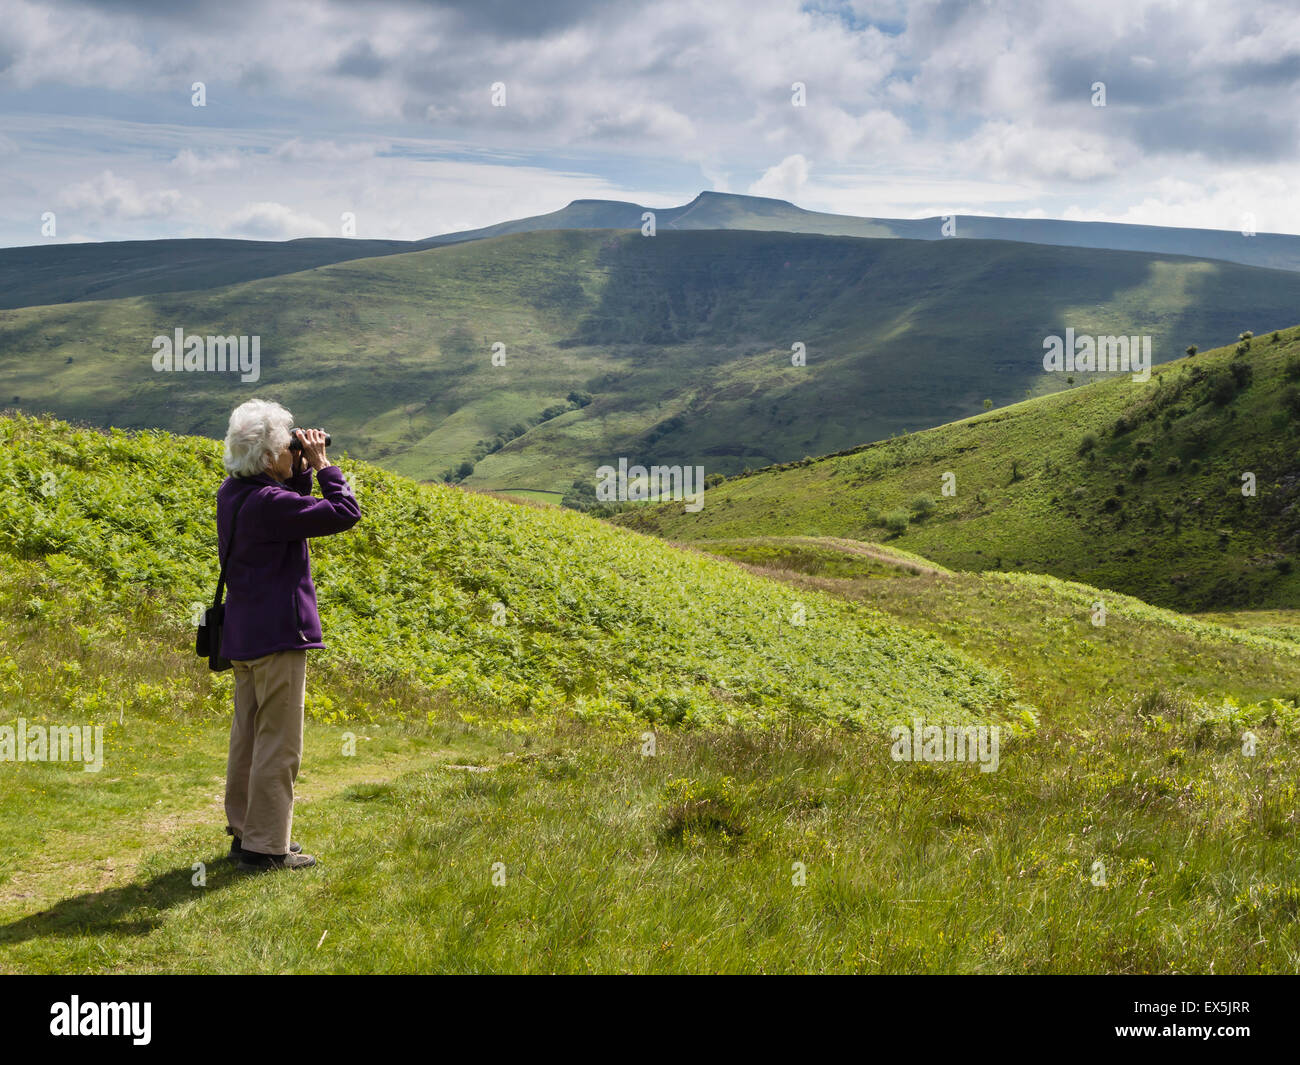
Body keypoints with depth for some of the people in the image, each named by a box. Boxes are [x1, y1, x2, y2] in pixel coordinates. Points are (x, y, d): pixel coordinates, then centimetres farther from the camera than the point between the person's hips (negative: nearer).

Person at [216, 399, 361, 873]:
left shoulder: (232, 493, 7)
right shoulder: (269, 502, -22)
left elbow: (292, 509, 22)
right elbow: (345, 513, -20)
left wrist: (300, 472, 6)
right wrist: (321, 465, -9)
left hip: (242, 635, 10)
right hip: (278, 635, -10)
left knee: (248, 735, 16)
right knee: (278, 743, -2)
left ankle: (243, 831, 26)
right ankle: (265, 847, 2)